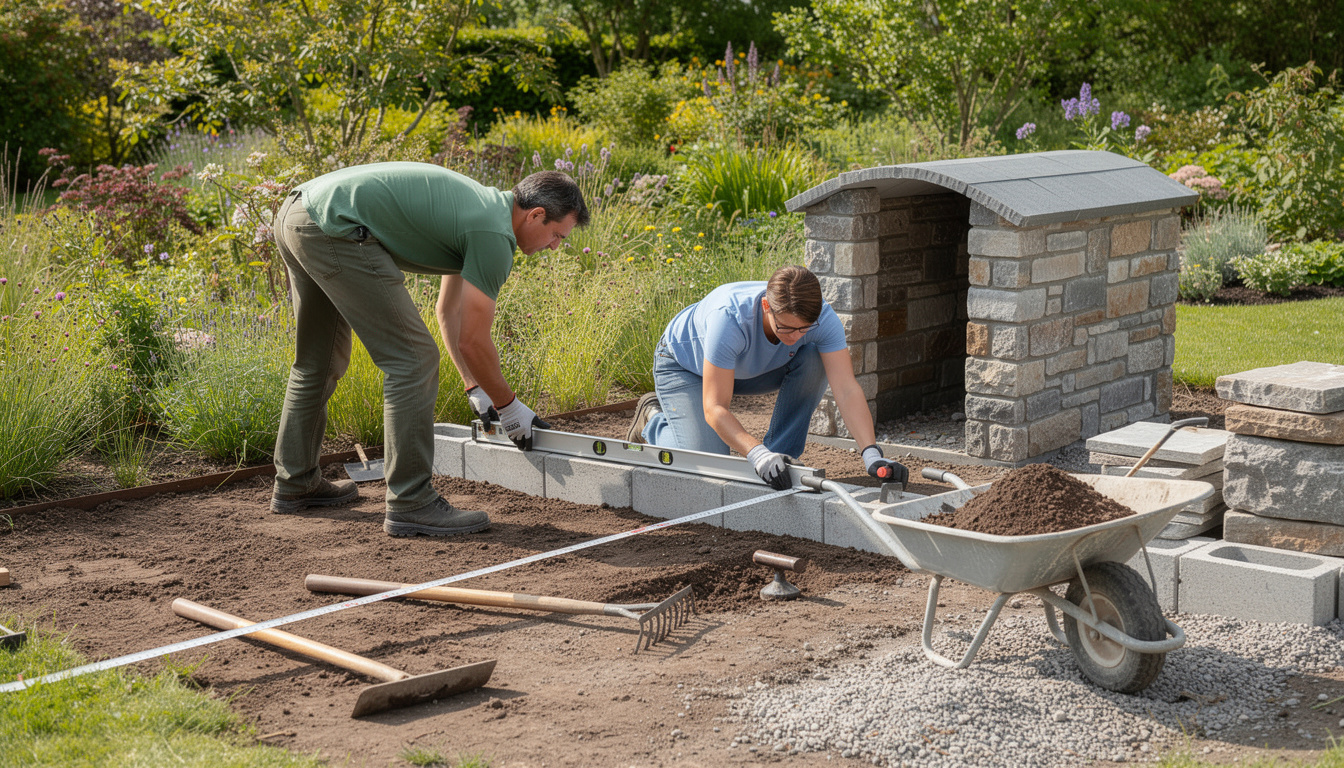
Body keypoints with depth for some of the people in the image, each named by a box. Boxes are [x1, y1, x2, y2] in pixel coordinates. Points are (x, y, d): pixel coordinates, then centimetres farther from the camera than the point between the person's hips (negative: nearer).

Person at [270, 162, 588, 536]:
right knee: (411, 360, -6)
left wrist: (476, 390, 32)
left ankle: (295, 483, 37)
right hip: (335, 228, -11)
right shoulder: (494, 237, -8)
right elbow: (472, 341, -5)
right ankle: (410, 504, -3)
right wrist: (509, 406, 10)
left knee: (319, 361, 25)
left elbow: (449, 310, 31)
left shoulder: (483, 205, 22)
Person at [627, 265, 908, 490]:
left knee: (814, 361, -24)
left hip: (748, 367, 4)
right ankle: (654, 419, 12)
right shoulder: (730, 317, -44)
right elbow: (714, 409, -42)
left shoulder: (820, 317, -32)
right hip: (684, 365, -4)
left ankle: (781, 456, -9)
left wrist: (872, 454, -49)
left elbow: (847, 390, -36)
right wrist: (757, 454, -56)